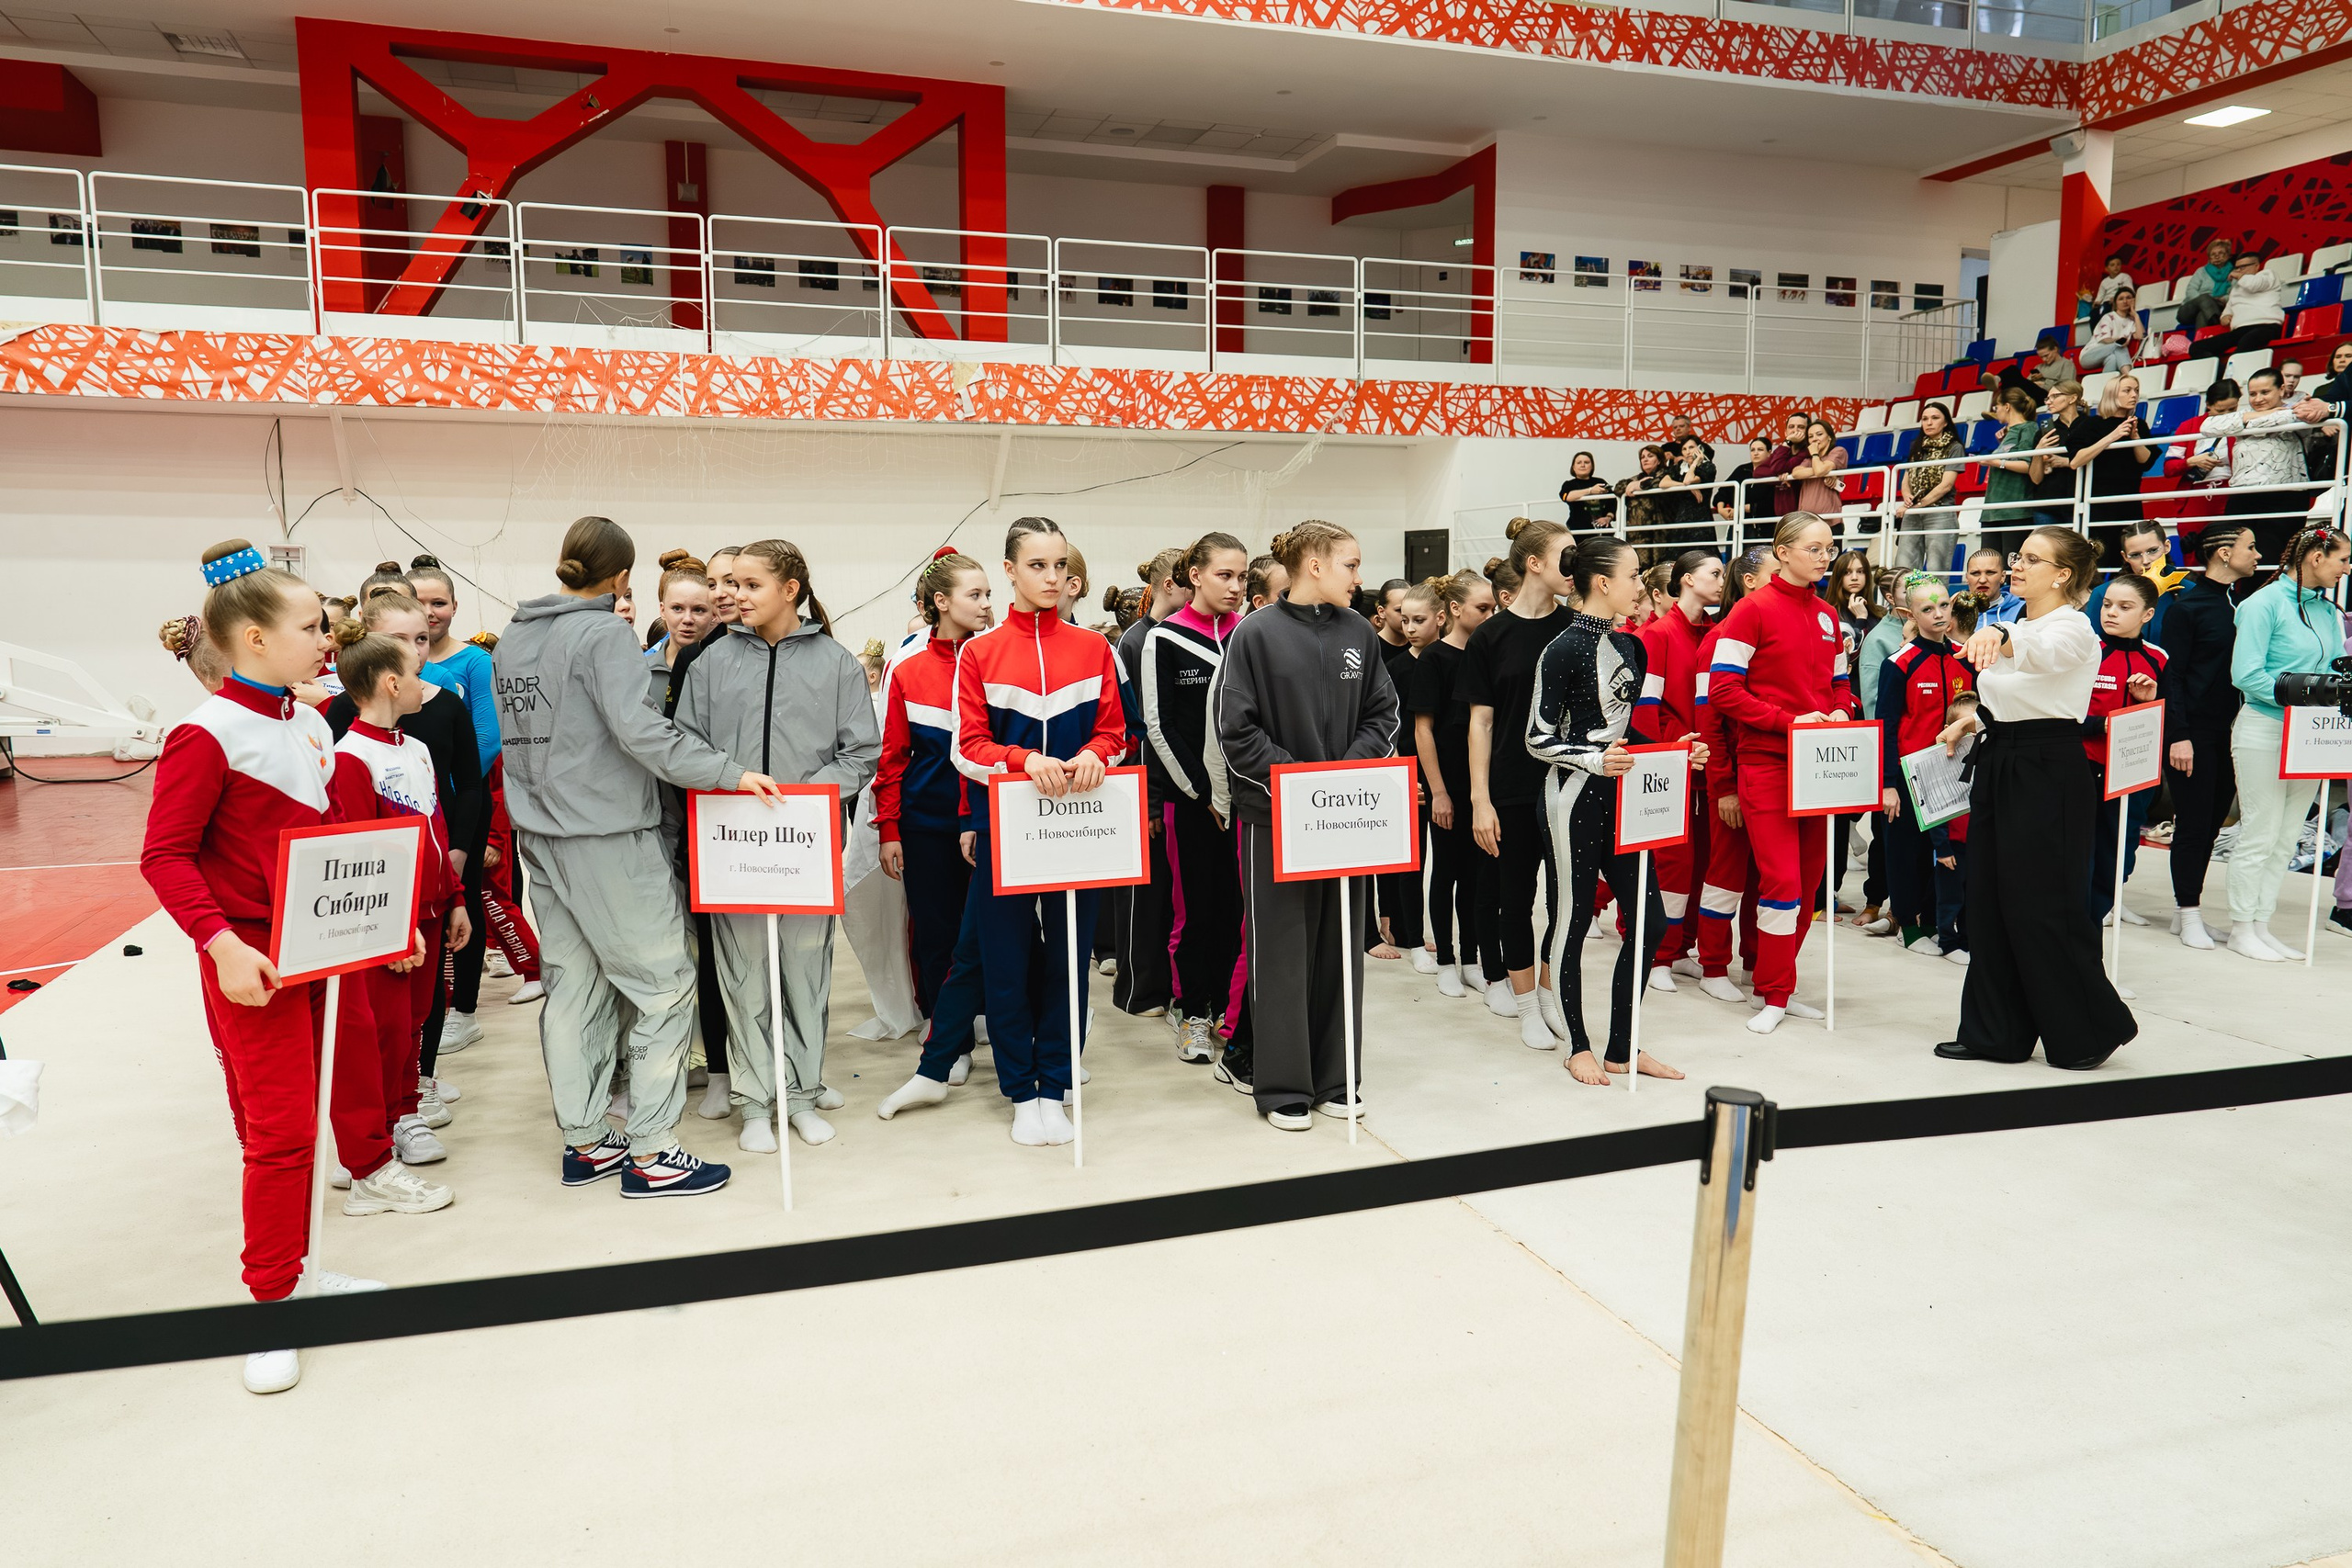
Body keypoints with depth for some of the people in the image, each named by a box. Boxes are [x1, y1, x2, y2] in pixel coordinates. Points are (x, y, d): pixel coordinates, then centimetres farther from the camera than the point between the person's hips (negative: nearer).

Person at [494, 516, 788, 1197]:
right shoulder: (603, 634, -13)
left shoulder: (511, 640, 12)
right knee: (664, 986, -1)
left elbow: (511, 735, 18)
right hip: (608, 837, -8)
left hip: (542, 835, 8)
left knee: (574, 987, 12)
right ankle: (649, 1153, 1)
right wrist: (730, 773, -21)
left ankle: (583, 1141, 19)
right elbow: (639, 729, -23)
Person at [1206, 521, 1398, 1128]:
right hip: (1274, 815, -5)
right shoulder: (1256, 634, -7)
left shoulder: (1357, 632, 7)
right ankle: (1282, 1085, 13)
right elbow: (1235, 728, -10)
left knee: (1341, 944, 11)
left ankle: (1335, 1078, 23)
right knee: (1281, 948, 2)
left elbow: (1383, 714, 8)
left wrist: (1348, 772, -8)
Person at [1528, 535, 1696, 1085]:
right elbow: (1538, 739, -11)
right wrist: (1595, 759, -23)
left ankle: (1623, 1048, 18)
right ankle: (1578, 1047, 17)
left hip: (1623, 793, 8)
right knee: (1574, 917, 2)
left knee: (1651, 921, 6)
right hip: (1576, 797, -8)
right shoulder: (1565, 649, -11)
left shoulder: (1630, 646, 12)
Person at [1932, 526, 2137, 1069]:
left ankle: (2090, 1030, 15)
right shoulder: (2016, 623, 13)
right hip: (1998, 766, 9)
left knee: (2041, 908, -3)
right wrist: (1975, 721, 9)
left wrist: (2001, 637, -58)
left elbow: (2042, 651, -38)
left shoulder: (2073, 628, -13)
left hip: (2049, 774, -9)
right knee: (1989, 901, 10)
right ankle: (1996, 1031, 19)